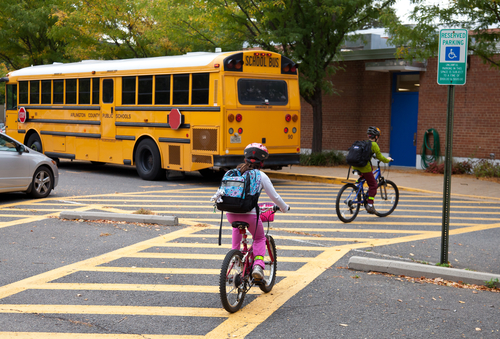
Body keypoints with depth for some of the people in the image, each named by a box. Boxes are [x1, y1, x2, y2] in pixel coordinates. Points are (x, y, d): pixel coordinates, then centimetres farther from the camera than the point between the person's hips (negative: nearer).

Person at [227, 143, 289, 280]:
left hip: (230, 213, 3)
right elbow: (275, 197, 8)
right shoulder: (261, 176, 4)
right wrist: (284, 208, 26)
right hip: (249, 213, -3)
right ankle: (258, 265, 0)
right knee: (259, 238, 21)